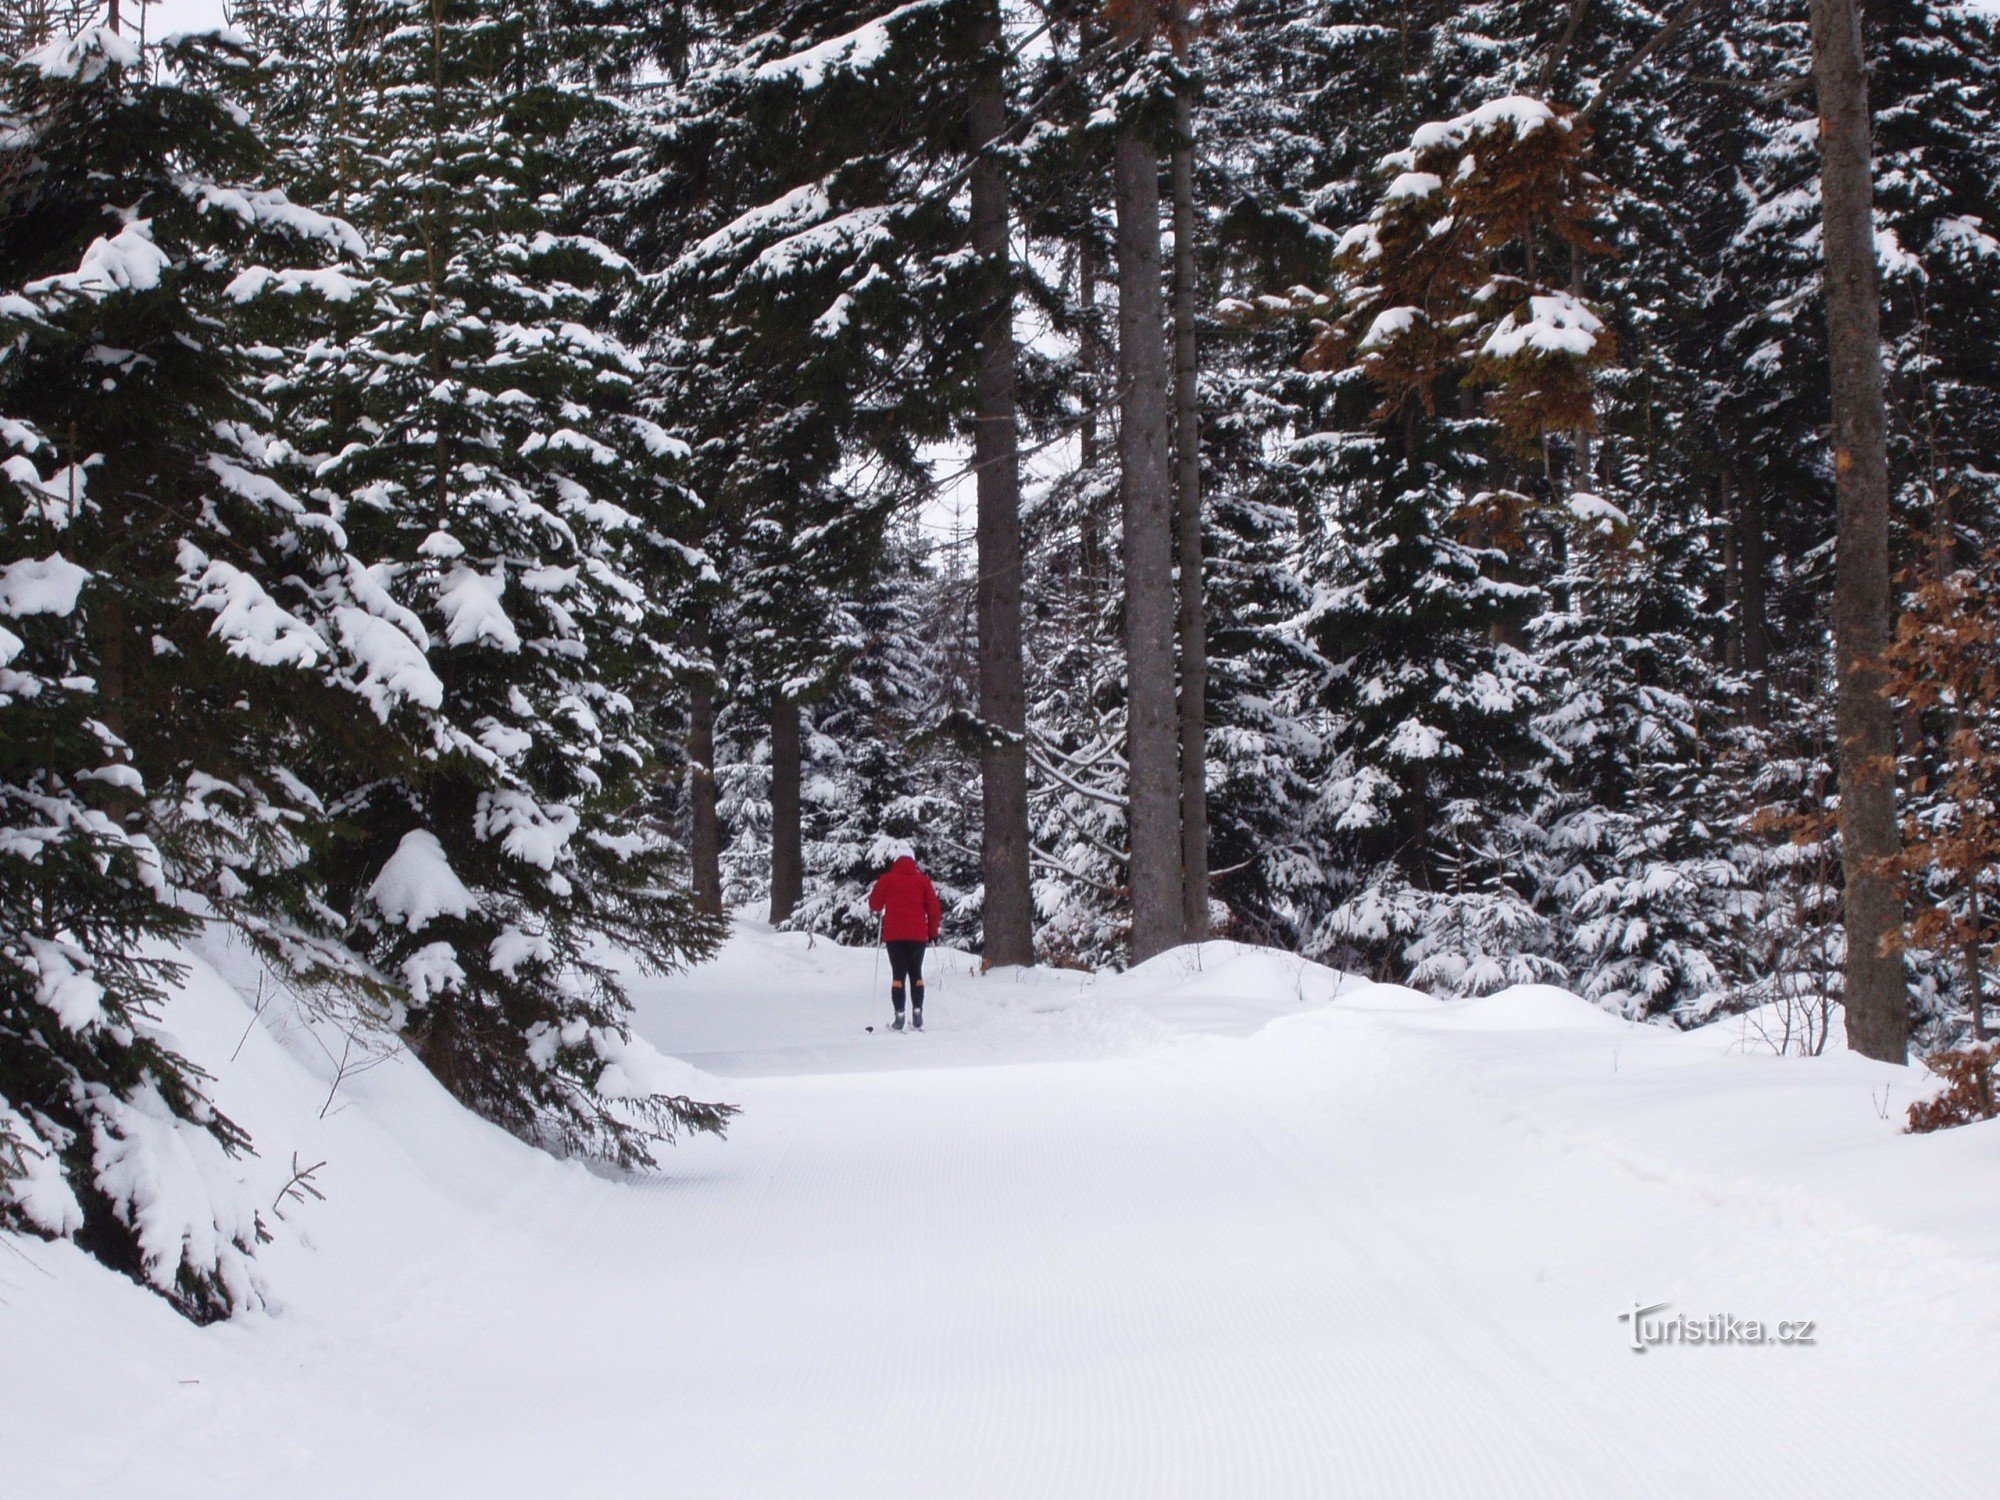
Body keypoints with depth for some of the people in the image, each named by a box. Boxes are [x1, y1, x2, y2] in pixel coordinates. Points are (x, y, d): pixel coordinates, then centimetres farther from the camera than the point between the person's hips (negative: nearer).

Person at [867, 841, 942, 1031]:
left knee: (898, 973, 2)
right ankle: (917, 1014, -1)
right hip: (918, 935, 1)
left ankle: (899, 1016, -6)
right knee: (916, 973, 10)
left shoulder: (887, 880, -1)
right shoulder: (923, 880, 2)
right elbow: (934, 908, 1)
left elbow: (875, 905, 6)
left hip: (894, 935, -1)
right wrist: (934, 932, 12)